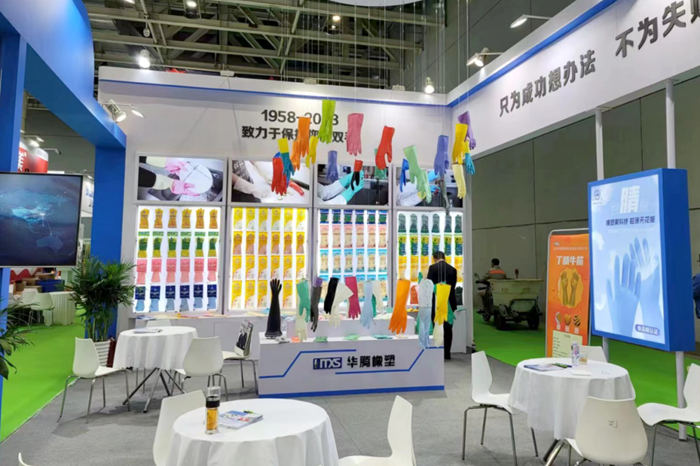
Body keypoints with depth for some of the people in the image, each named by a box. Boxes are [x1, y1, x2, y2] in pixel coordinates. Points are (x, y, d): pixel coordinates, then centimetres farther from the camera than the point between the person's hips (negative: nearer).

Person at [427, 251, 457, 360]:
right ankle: (447, 353, 11)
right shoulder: (453, 269, 5)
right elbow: (453, 286, 8)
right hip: (450, 302, 4)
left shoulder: (432, 268, -7)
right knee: (448, 328, 8)